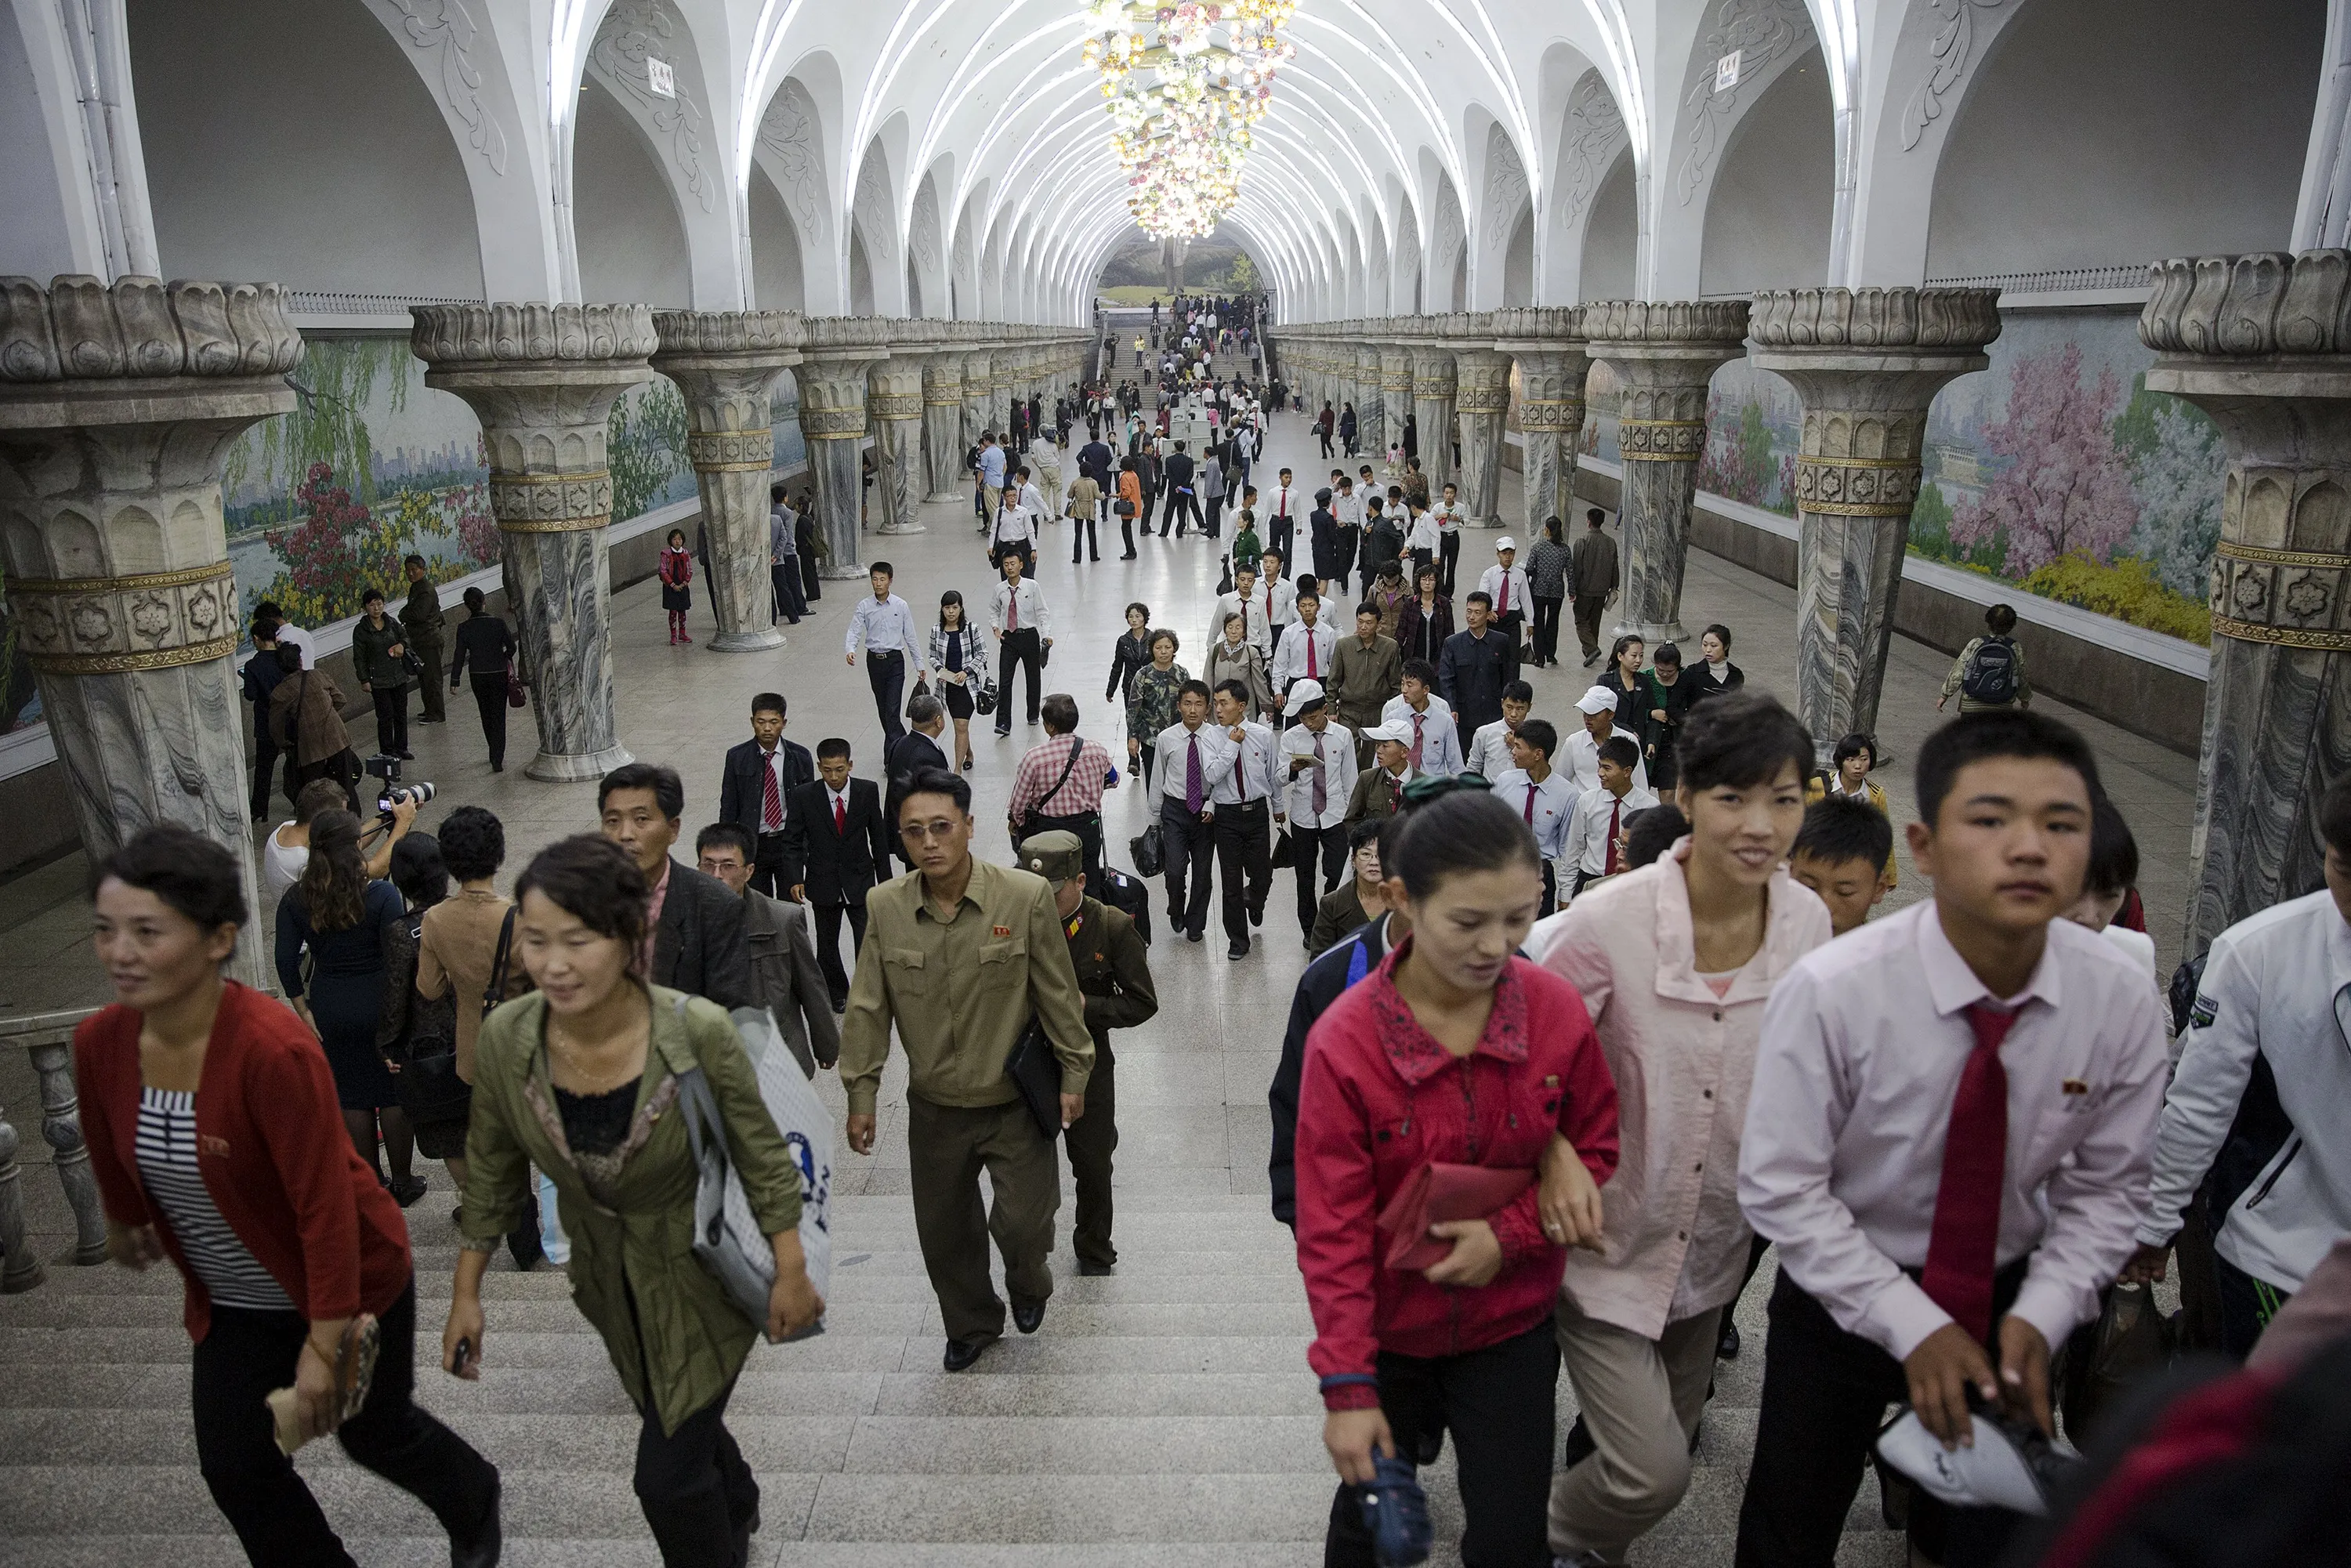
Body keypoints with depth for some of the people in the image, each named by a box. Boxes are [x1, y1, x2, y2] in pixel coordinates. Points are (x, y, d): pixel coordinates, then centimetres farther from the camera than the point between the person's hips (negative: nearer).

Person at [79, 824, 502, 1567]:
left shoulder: (274, 1049, -34)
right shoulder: (98, 1042, -15)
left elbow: (324, 1203, -29)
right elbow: (111, 1153, 8)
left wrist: (322, 1346, -25)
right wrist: (124, 1225, 25)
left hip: (350, 1278, -5)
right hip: (231, 1303, 5)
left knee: (377, 1433, 17)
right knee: (235, 1468, 8)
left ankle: (474, 1503, 49)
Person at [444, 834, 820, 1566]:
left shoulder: (699, 1032, -32)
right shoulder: (505, 1039, -21)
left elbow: (764, 1160, -16)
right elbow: (493, 1174, -3)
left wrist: (791, 1273, -10)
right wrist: (466, 1294, 3)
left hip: (702, 1272, -4)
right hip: (607, 1280, 4)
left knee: (667, 1477, -1)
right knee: (677, 1424, 27)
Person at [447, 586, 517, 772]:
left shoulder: (464, 628, -8)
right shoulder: (498, 623, -12)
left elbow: (460, 656, -6)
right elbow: (511, 647, -4)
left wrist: (454, 680, 3)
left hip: (478, 677, 2)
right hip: (499, 674, -2)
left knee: (486, 716, 19)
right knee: (498, 717, 2)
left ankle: (495, 755, 30)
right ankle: (497, 760, -7)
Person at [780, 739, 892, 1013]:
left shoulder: (868, 791, -8)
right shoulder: (804, 796, -10)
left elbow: (879, 838, -1)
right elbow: (793, 841, -3)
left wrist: (884, 882, 2)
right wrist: (796, 879, -15)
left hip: (860, 881, -1)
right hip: (824, 884, 1)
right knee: (827, 946, 16)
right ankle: (837, 993, 37)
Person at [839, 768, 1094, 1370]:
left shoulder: (1027, 896, -17)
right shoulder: (884, 906, -9)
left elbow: (1059, 994, -7)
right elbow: (868, 1009, -2)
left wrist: (1074, 1074, -2)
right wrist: (861, 1096, 0)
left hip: (1016, 1100, -2)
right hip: (935, 1106, 3)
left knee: (1023, 1220, 0)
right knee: (944, 1230, 15)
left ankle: (1028, 1286, 37)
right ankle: (971, 1325, 43)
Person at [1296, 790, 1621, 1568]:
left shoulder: (1557, 1010, -15)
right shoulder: (1345, 1041, -22)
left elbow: (1599, 1150, 0)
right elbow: (1332, 1230, -17)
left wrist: (1512, 1234, -17)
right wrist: (1347, 1388, -16)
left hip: (1513, 1328, 1)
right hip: (1390, 1327, -1)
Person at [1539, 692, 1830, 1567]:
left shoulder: (1810, 923, -9)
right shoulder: (1610, 922, -25)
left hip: (1715, 1246, 5)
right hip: (1606, 1241, -5)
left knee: (1669, 1448, 22)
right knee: (1654, 1473, -7)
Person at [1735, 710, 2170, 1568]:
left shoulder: (2122, 1003, -17)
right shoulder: (1830, 991, -27)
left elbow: (2107, 1186, -4)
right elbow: (1780, 1189, -20)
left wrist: (2041, 1316, -15)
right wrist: (1911, 1325, -22)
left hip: (2008, 1300, 2)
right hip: (1844, 1292, -2)